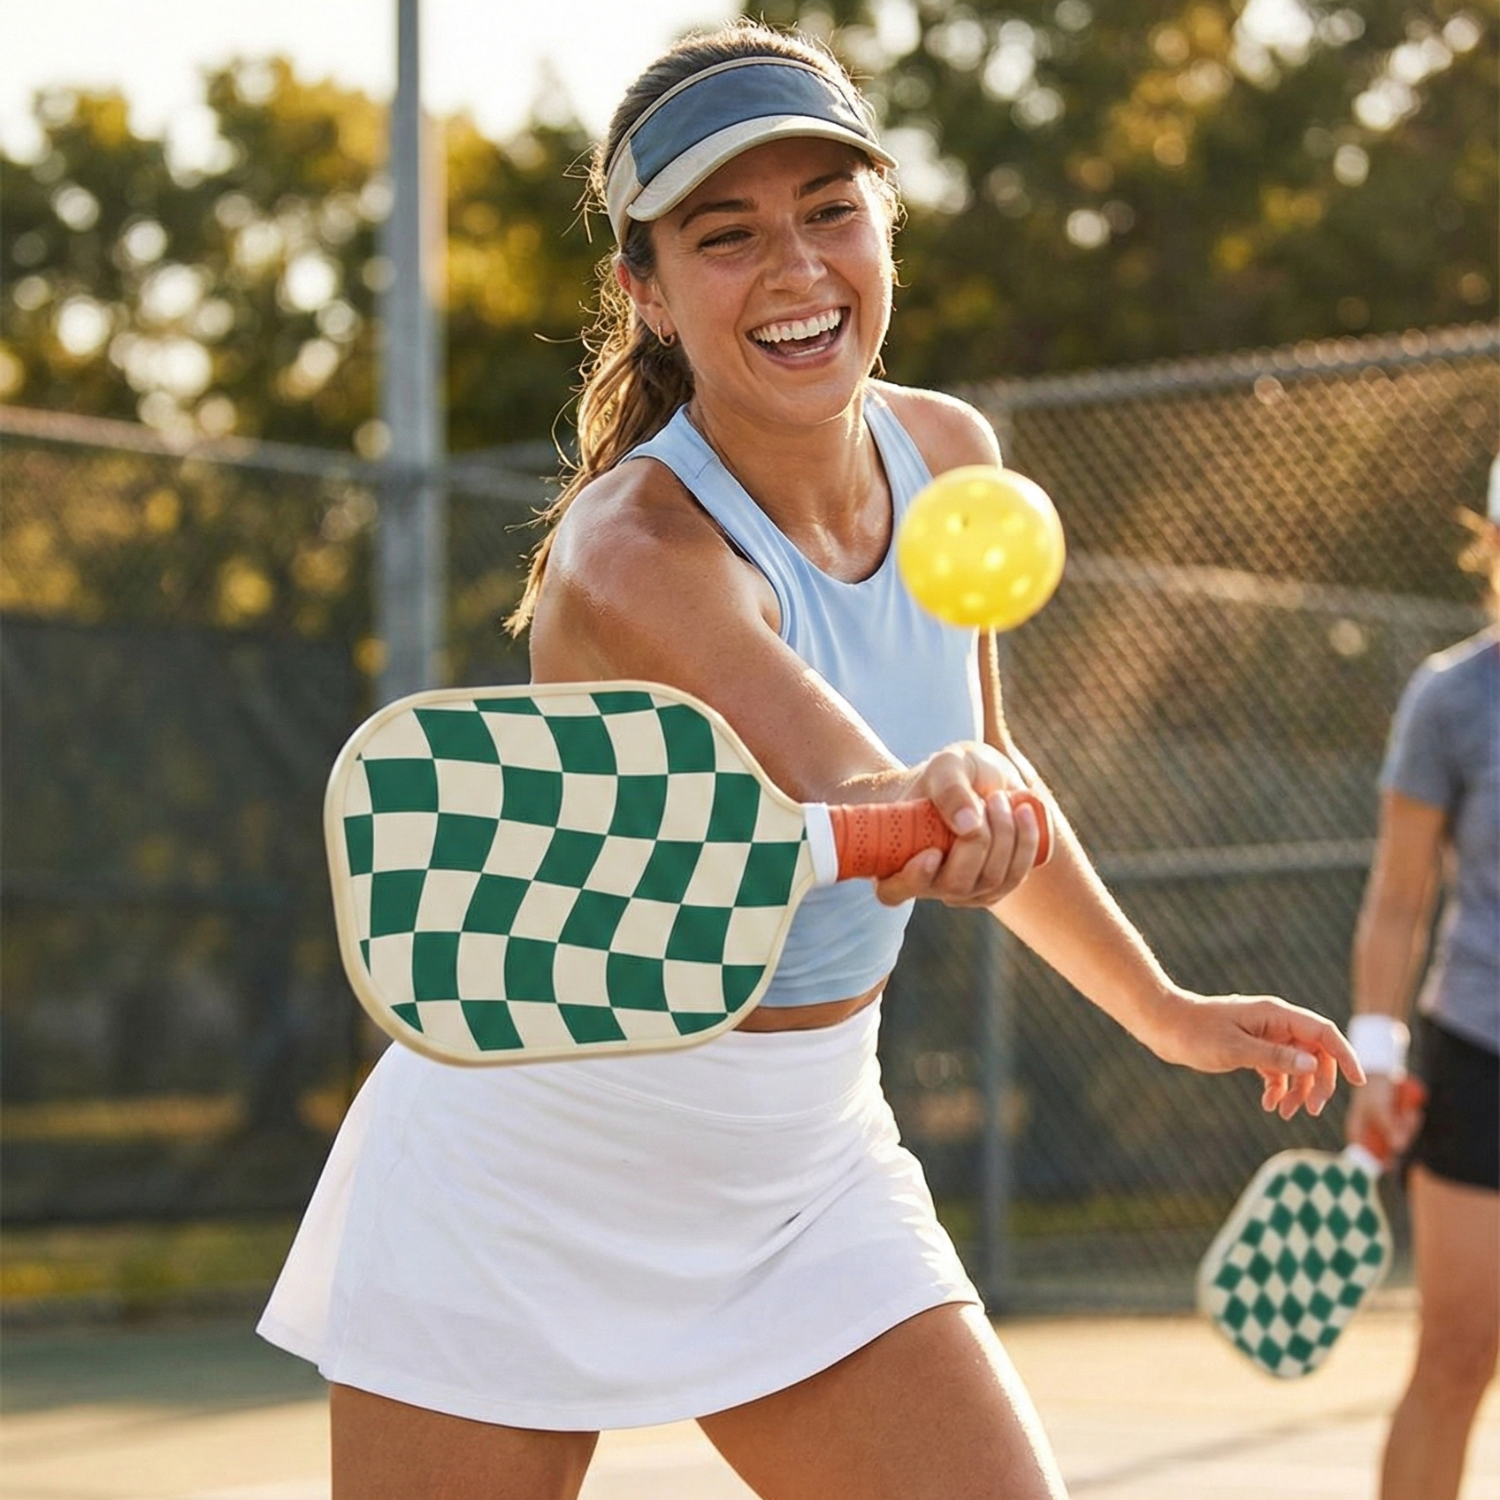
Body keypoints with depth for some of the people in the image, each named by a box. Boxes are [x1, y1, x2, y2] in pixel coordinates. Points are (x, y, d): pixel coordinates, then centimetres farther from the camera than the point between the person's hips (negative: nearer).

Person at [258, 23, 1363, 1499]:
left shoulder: (948, 453, -3)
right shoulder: (632, 553, -25)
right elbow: (865, 802, -40)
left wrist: (1163, 1010, 21)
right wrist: (952, 816, -62)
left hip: (807, 1163, 6)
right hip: (533, 1171, -5)